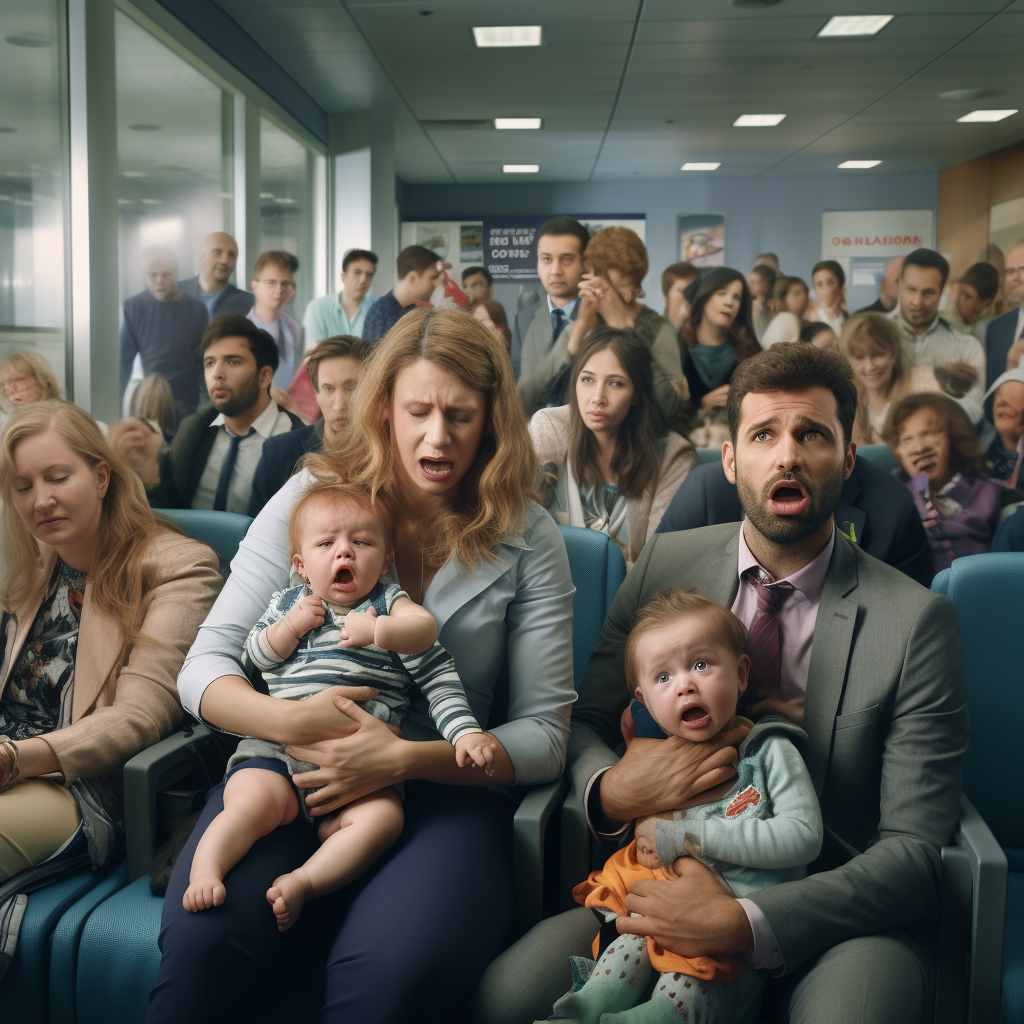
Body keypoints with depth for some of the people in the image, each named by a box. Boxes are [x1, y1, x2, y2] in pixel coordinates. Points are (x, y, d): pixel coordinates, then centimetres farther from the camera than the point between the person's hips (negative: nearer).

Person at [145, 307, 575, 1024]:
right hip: (289, 772, 1)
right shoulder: (310, 498, 6)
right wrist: (289, 720, -16)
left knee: (390, 966, -32)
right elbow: (204, 668, 5)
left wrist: (406, 758, -15)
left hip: (446, 787, -1)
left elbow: (544, 734, 1)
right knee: (201, 935, -29)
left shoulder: (528, 538, 3)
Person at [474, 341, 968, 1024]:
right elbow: (583, 724, 8)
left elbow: (916, 849, -11)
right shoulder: (665, 564, 2)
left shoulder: (916, 620, -9)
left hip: (839, 913, -2)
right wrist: (610, 790, -17)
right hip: (670, 875, 3)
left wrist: (745, 922, -24)